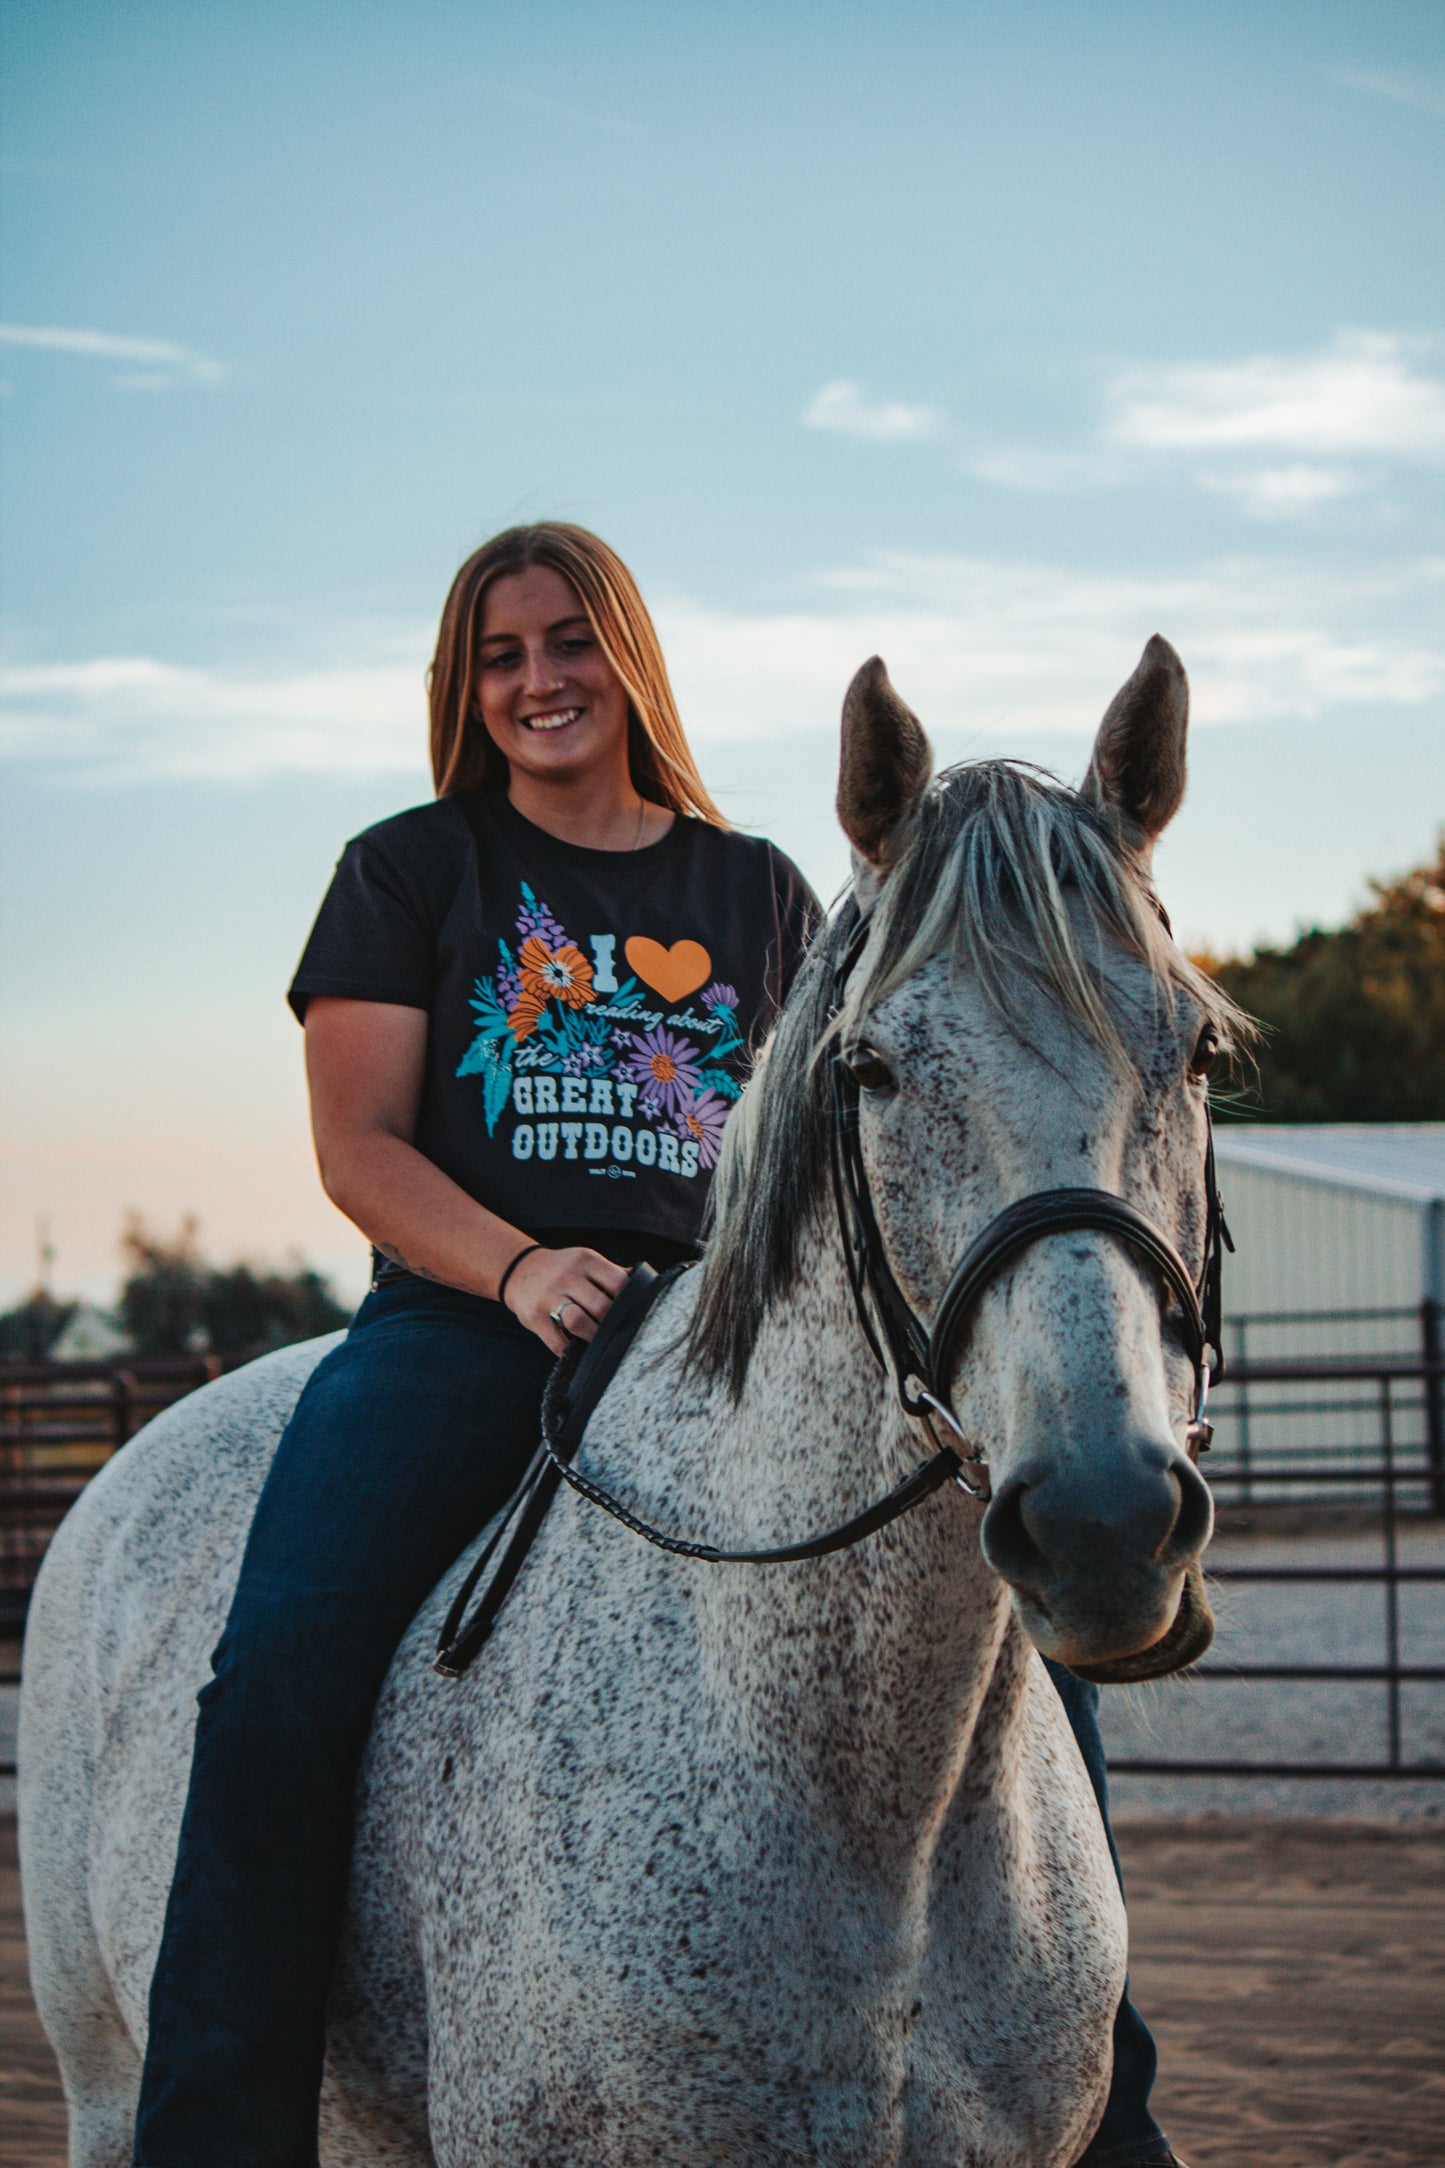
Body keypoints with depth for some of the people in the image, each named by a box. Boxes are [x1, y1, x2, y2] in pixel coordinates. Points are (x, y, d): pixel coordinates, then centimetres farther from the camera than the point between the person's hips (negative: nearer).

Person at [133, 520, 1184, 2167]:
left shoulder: (759, 893, 18)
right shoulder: (409, 871, 11)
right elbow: (357, 1148, 2)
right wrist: (522, 1268, -17)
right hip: (460, 1329, -2)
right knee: (278, 1681, -29)